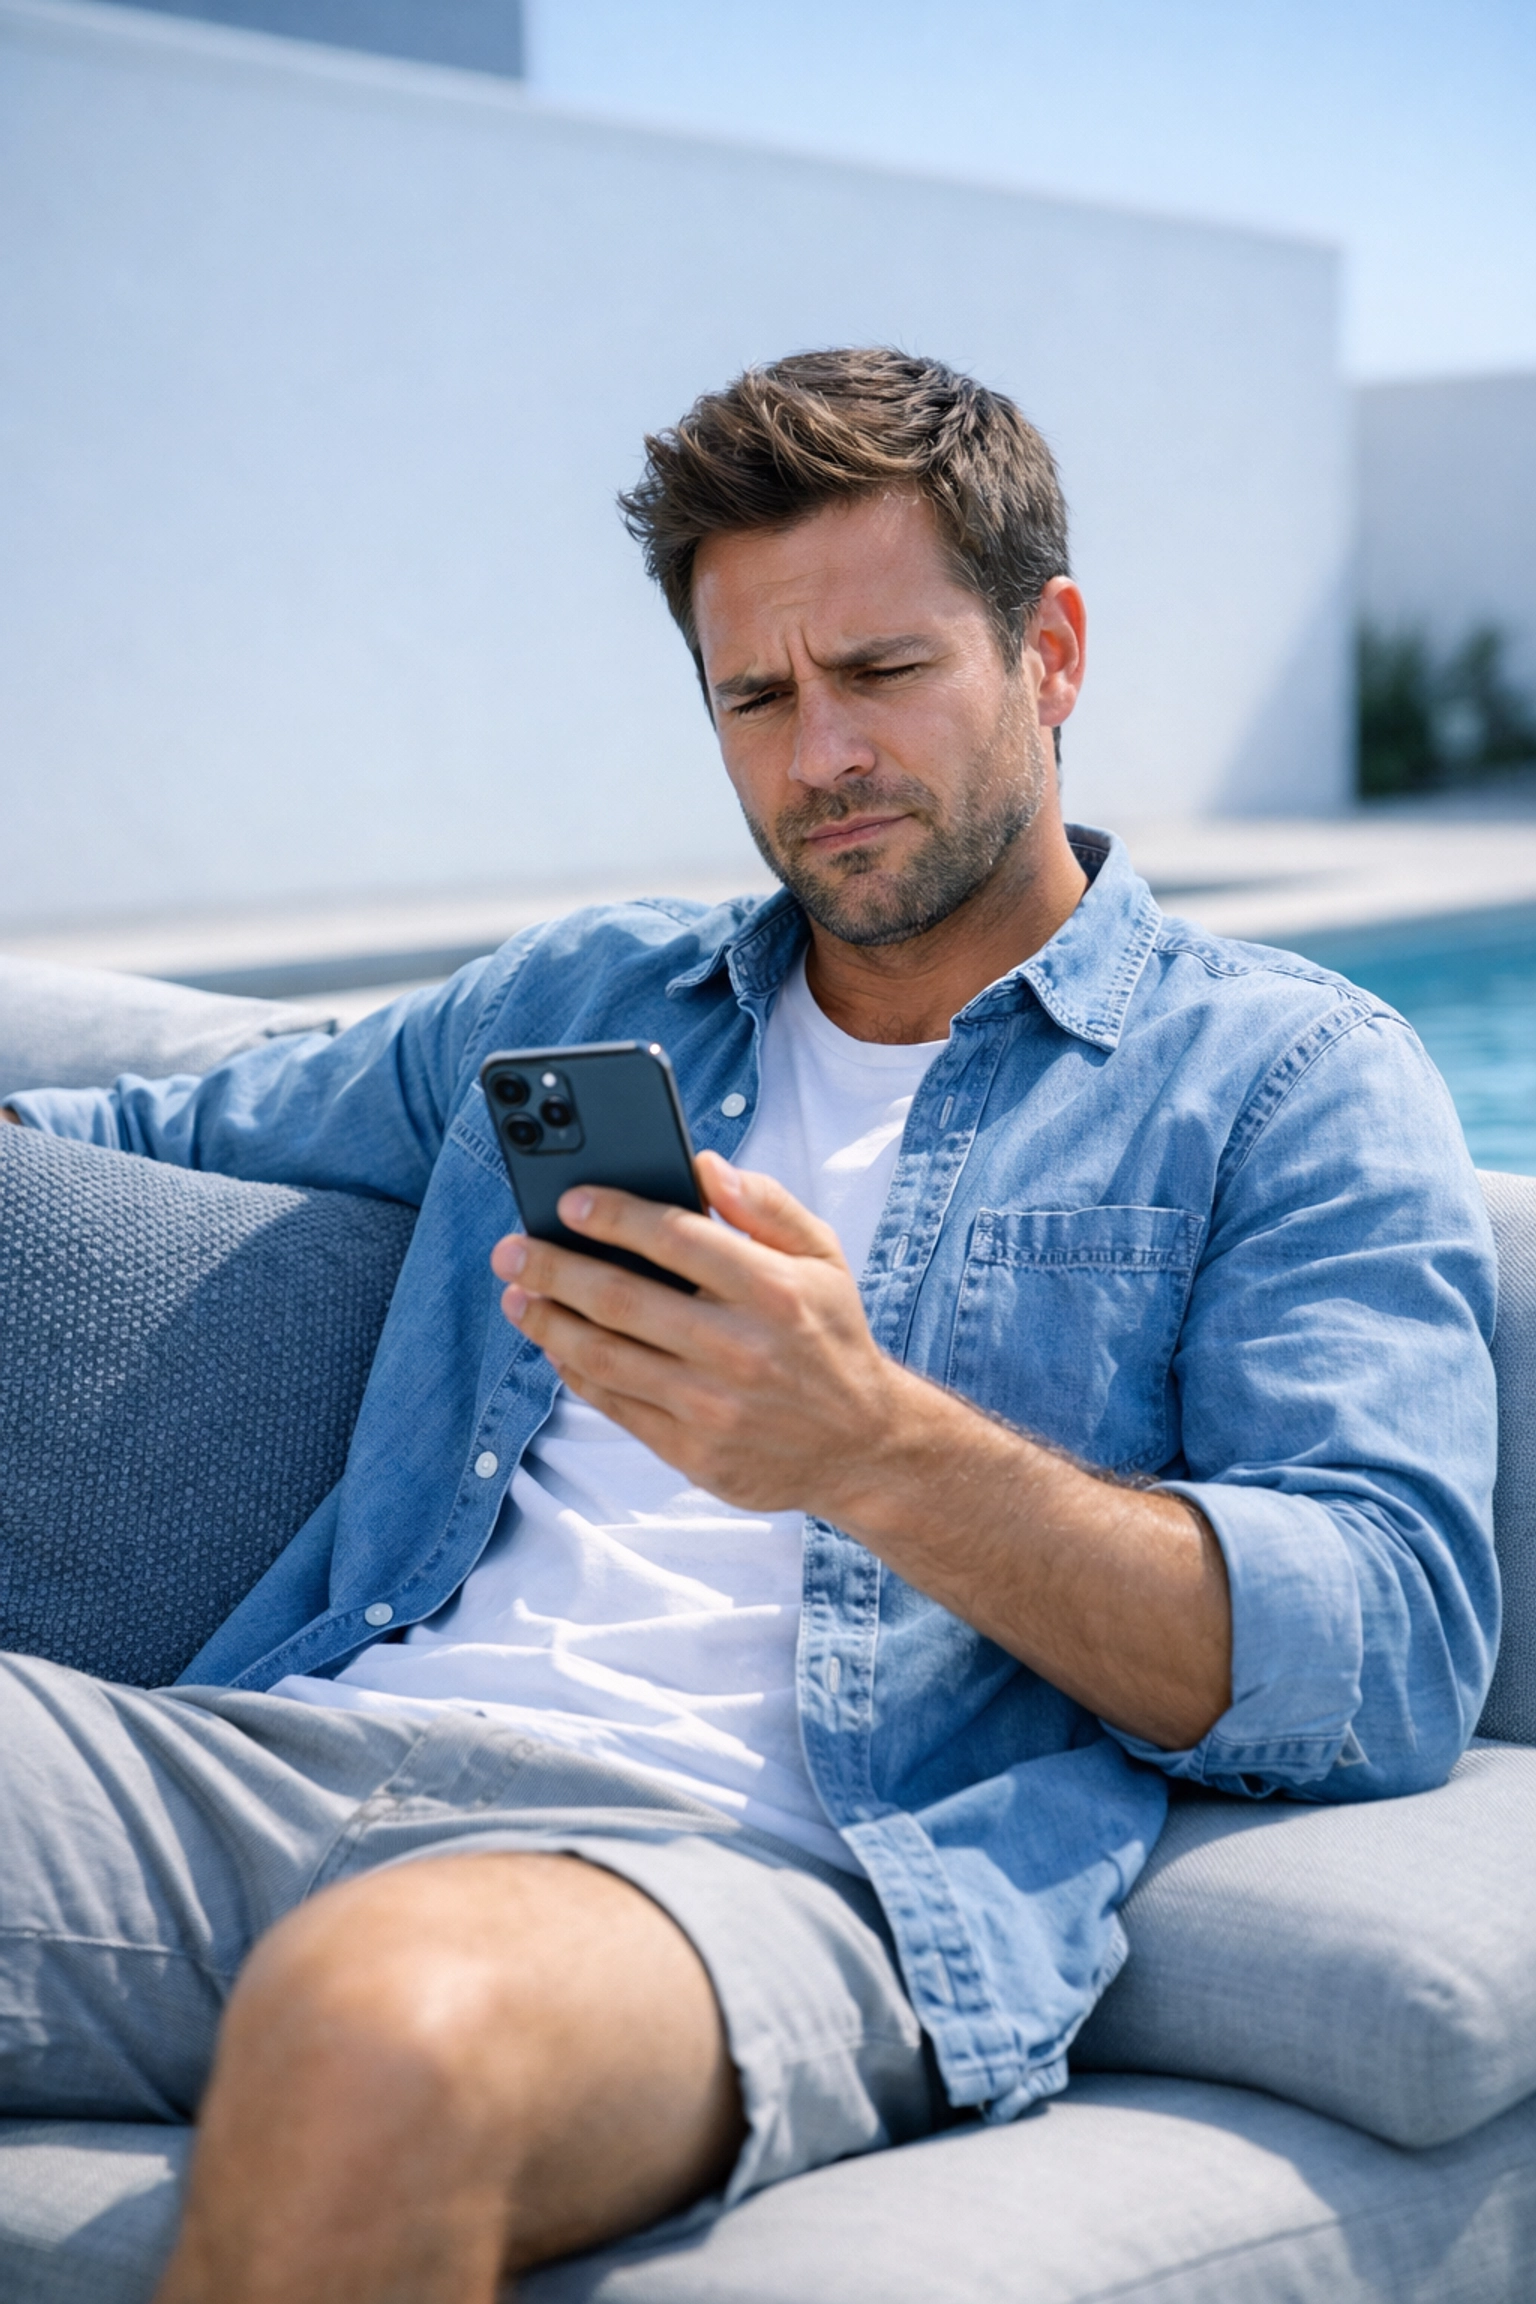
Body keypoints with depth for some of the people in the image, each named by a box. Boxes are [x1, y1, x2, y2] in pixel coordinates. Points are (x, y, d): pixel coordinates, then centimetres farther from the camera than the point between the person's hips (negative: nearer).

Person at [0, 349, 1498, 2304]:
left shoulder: (1292, 1079, 12)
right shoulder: (579, 1001, 26)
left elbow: (1396, 1655, -2)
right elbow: (159, 1142, 41)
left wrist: (875, 1452, -17)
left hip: (761, 1852, -4)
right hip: (303, 1753, 4)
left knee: (383, 2019, -39)